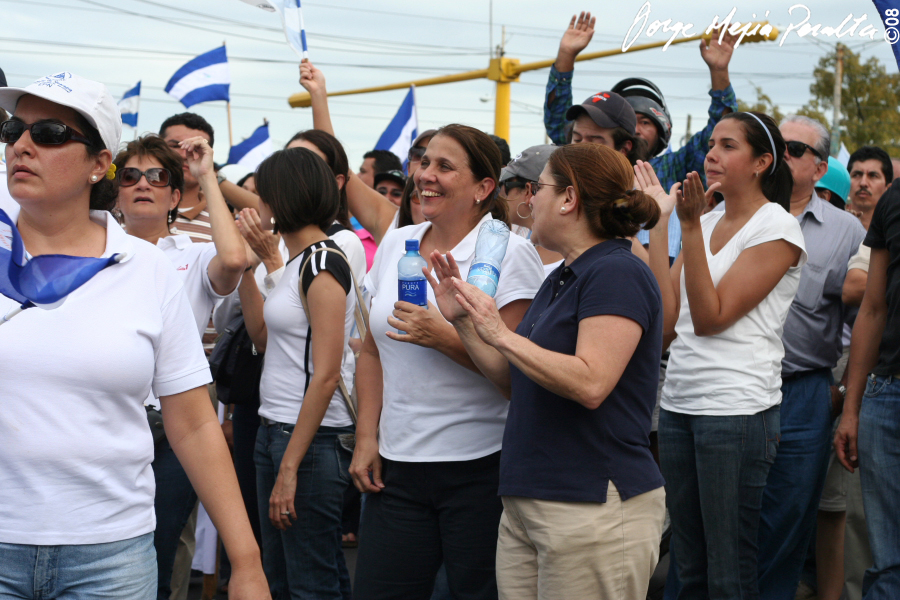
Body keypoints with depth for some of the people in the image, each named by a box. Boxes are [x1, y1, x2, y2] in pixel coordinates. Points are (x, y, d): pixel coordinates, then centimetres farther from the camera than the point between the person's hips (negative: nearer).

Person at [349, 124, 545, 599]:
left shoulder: (509, 253, -7)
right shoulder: (394, 246, 11)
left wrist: (445, 338, -21)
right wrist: (366, 438, 9)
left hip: (479, 468, -5)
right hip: (396, 467, 5)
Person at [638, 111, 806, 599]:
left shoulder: (777, 228, -6)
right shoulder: (705, 223, 14)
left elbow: (711, 317, -14)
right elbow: (666, 316, 3)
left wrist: (689, 224, -18)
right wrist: (659, 219, 3)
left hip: (736, 408, -7)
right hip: (678, 404, 7)